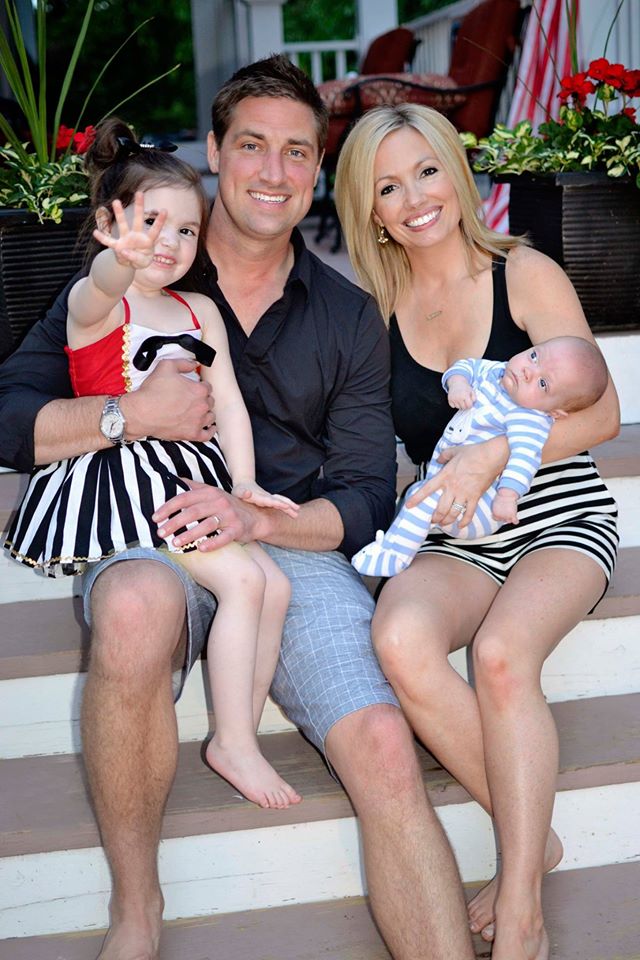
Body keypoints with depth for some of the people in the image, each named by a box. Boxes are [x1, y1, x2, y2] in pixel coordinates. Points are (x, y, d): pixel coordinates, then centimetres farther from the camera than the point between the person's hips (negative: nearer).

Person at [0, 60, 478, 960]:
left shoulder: (349, 317, 12)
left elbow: (366, 498, 7)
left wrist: (258, 517, -12)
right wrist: (135, 414, -12)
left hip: (298, 548, 2)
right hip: (153, 542, -1)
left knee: (385, 748, -26)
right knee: (136, 606, -38)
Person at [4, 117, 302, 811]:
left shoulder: (200, 311, 14)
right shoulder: (94, 304, -7)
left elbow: (228, 399, 9)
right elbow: (103, 286, -33)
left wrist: (243, 481, -3)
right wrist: (124, 259, -57)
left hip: (194, 481, 7)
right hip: (127, 479, -7)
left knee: (276, 585, -2)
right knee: (242, 579, -20)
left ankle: (239, 736, 10)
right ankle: (234, 743, -8)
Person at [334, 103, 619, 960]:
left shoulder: (524, 275, -2)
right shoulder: (375, 308, 7)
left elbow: (601, 414, -7)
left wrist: (491, 454, -22)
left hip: (559, 517, -2)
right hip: (453, 537, 3)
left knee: (501, 653, -33)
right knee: (401, 638, -31)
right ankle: (535, 836, -12)